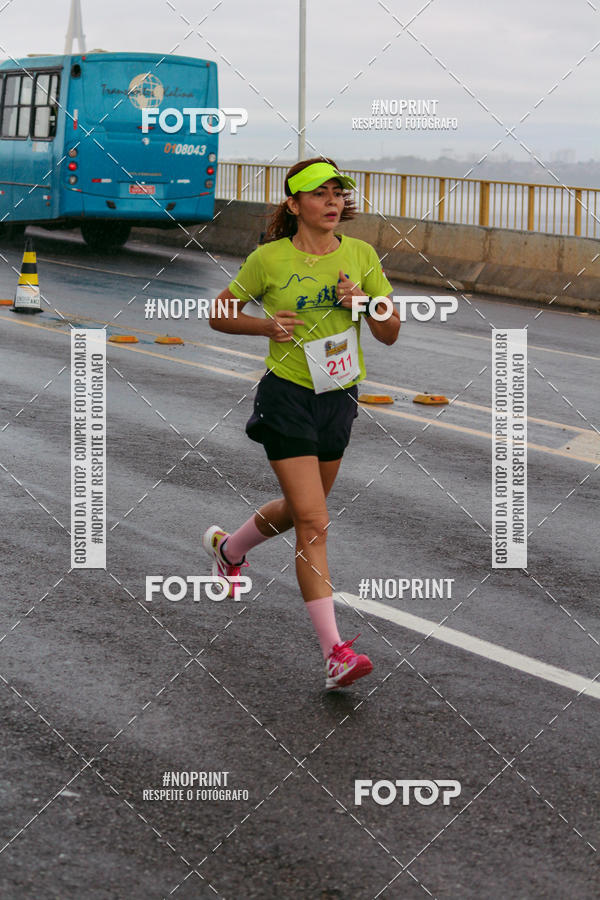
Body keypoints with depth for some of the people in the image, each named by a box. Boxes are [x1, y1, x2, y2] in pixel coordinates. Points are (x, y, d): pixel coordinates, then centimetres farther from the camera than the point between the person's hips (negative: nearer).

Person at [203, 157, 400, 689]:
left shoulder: (361, 255, 1)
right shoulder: (270, 259, -8)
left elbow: (390, 334, 2)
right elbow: (220, 314, 2)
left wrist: (365, 303, -17)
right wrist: (266, 325, -15)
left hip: (339, 399, 5)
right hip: (287, 398, -5)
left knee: (299, 510, 21)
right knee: (314, 523, -13)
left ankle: (227, 548, 52)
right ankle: (335, 652, -14)